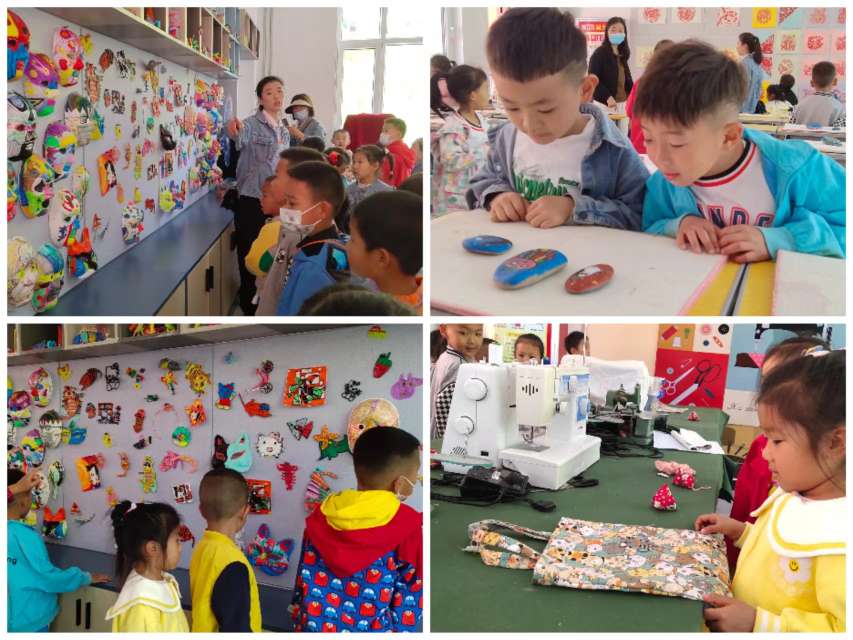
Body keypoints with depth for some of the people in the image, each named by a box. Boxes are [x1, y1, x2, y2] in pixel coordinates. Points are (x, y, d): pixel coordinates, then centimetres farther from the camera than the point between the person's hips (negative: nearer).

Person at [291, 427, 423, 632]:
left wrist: (298, 625, 16)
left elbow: (303, 581, 5)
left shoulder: (320, 516, -2)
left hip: (313, 626, 4)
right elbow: (410, 600, -9)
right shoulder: (407, 527, -16)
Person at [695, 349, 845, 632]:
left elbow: (842, 630, -25)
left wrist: (759, 624, -24)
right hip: (740, 618, 7)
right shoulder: (796, 495, 5)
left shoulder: (841, 543, -23)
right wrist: (741, 532, 8)